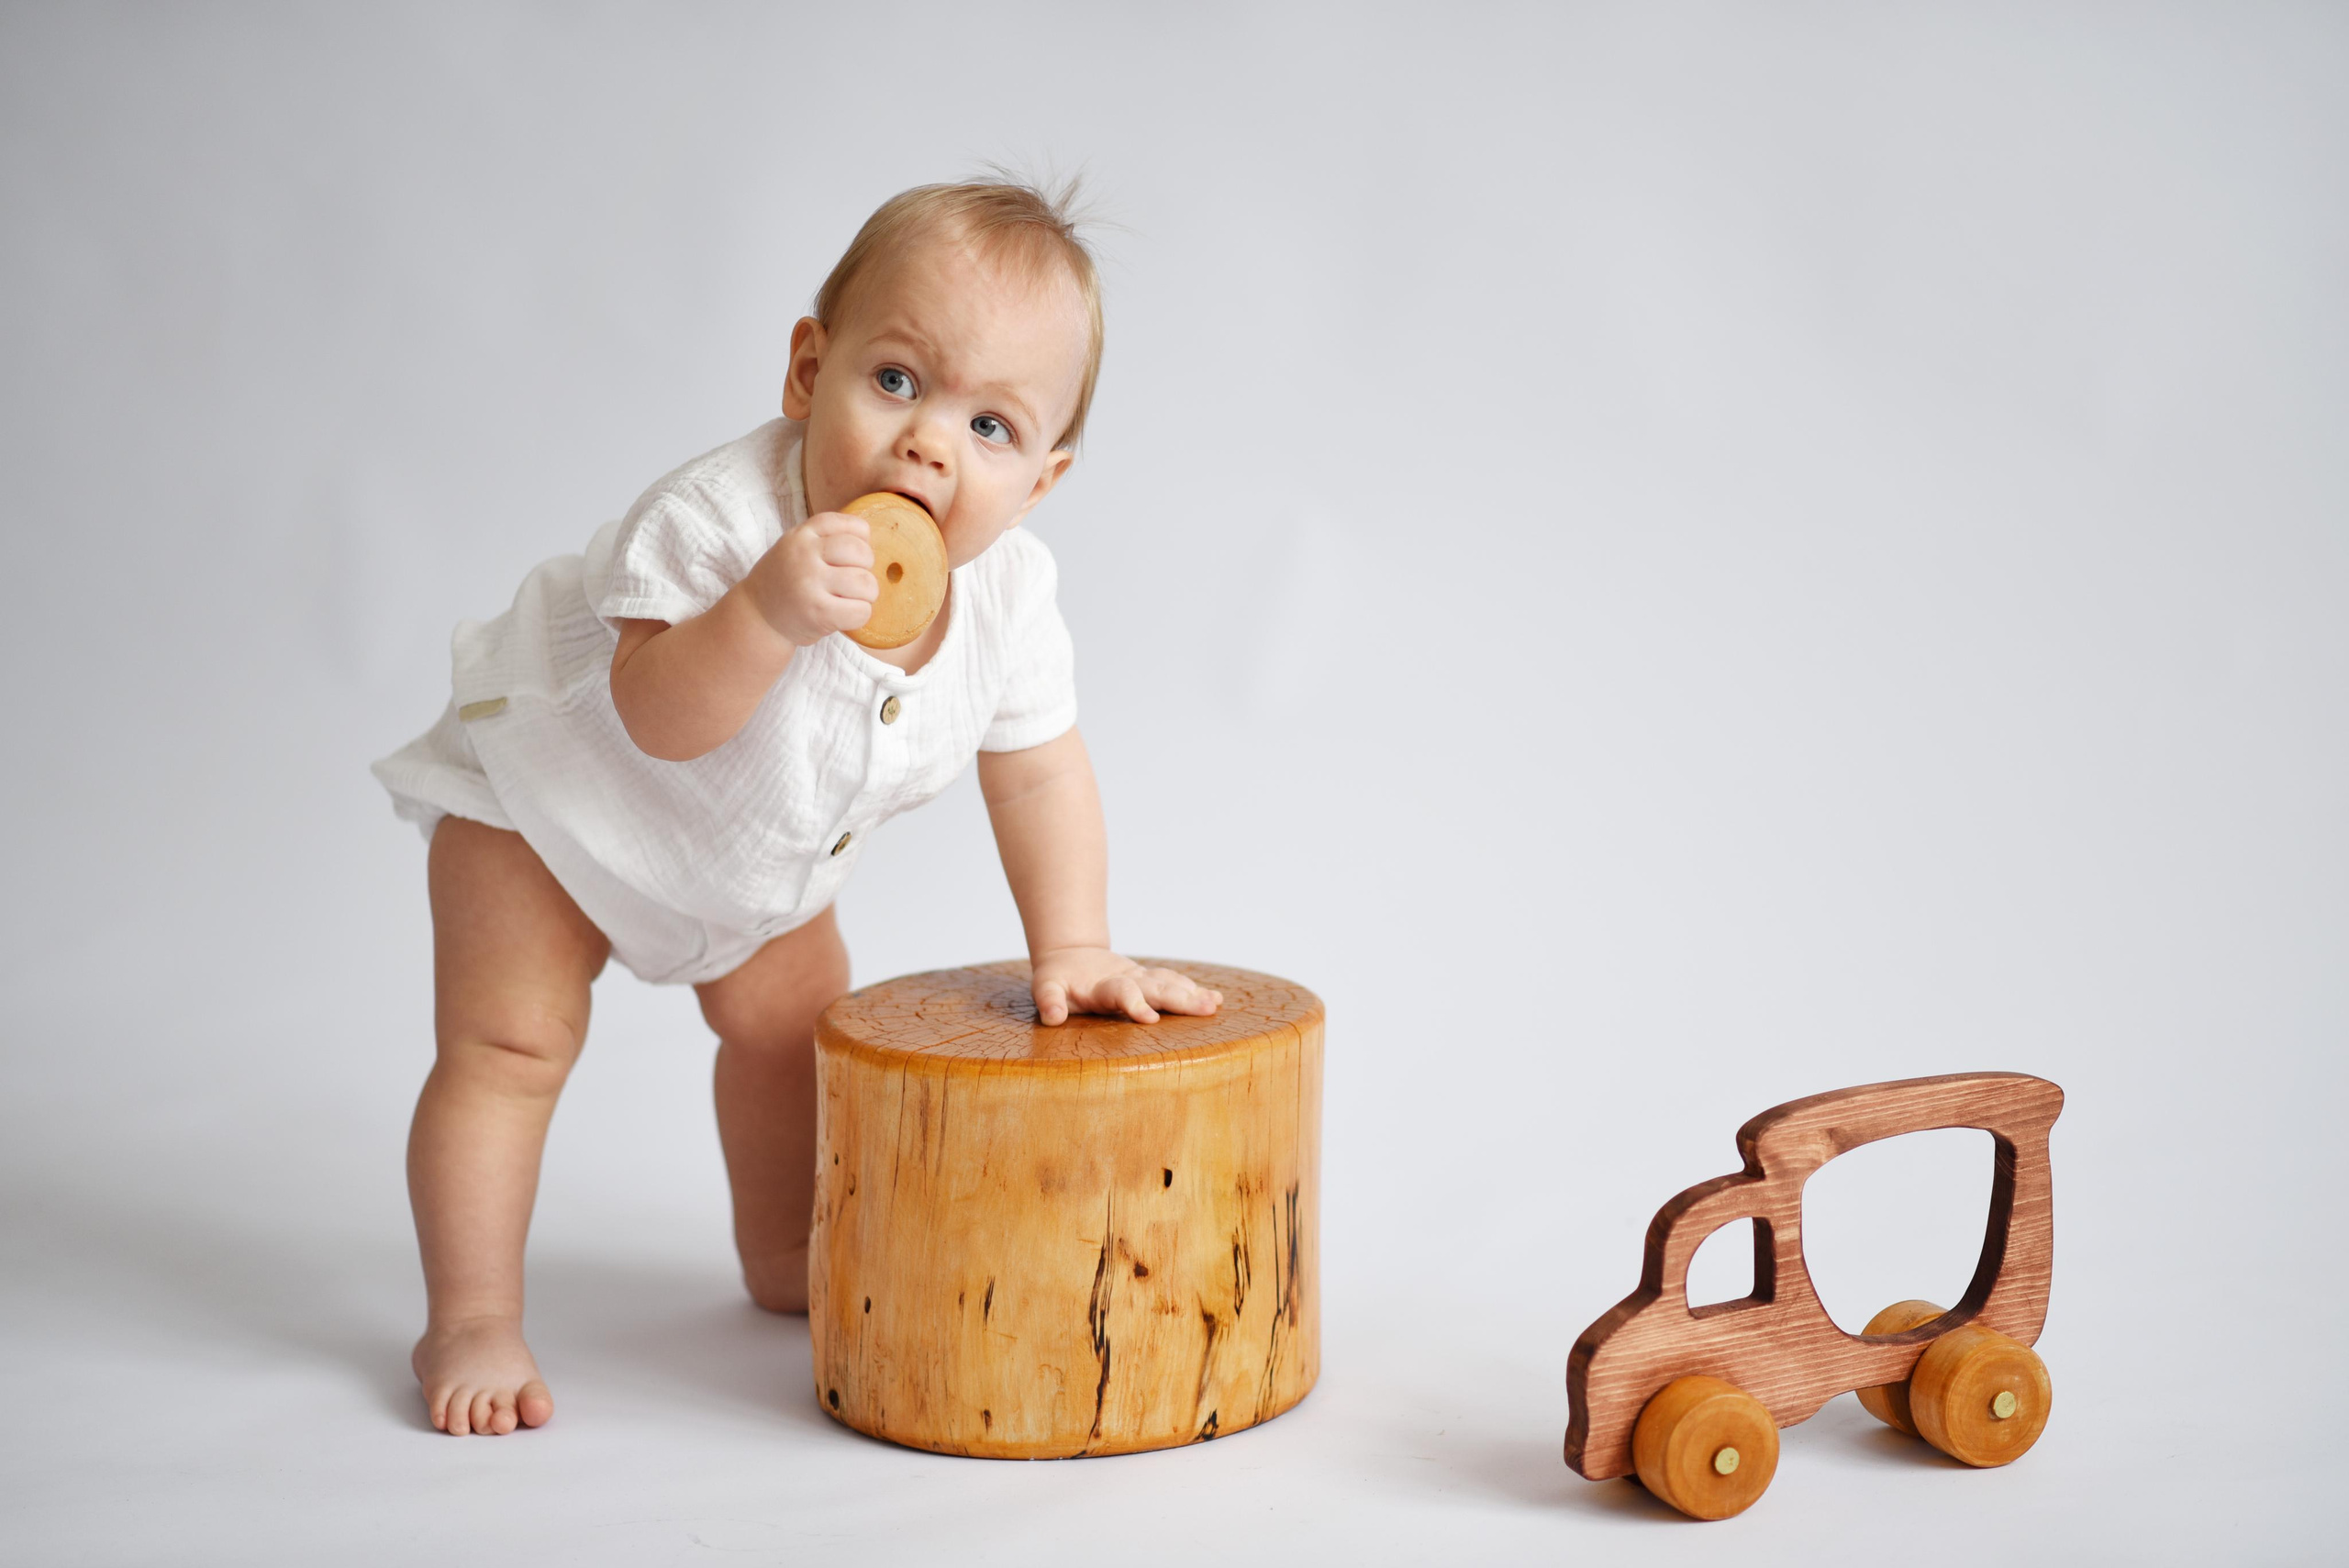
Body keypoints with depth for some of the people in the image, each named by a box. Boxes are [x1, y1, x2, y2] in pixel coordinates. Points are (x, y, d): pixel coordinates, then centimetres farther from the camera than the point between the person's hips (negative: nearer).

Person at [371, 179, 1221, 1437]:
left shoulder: (1005, 590, -23)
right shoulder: (722, 519, -41)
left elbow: (1038, 770, -8)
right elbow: (658, 719, -50)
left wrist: (1071, 948, -10)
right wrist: (766, 614, -65)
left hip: (759, 857, 6)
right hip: (545, 782, -6)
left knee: (794, 1020, 15)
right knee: (509, 1045, -11)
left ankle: (784, 1254, 39)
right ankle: (470, 1322, 2)